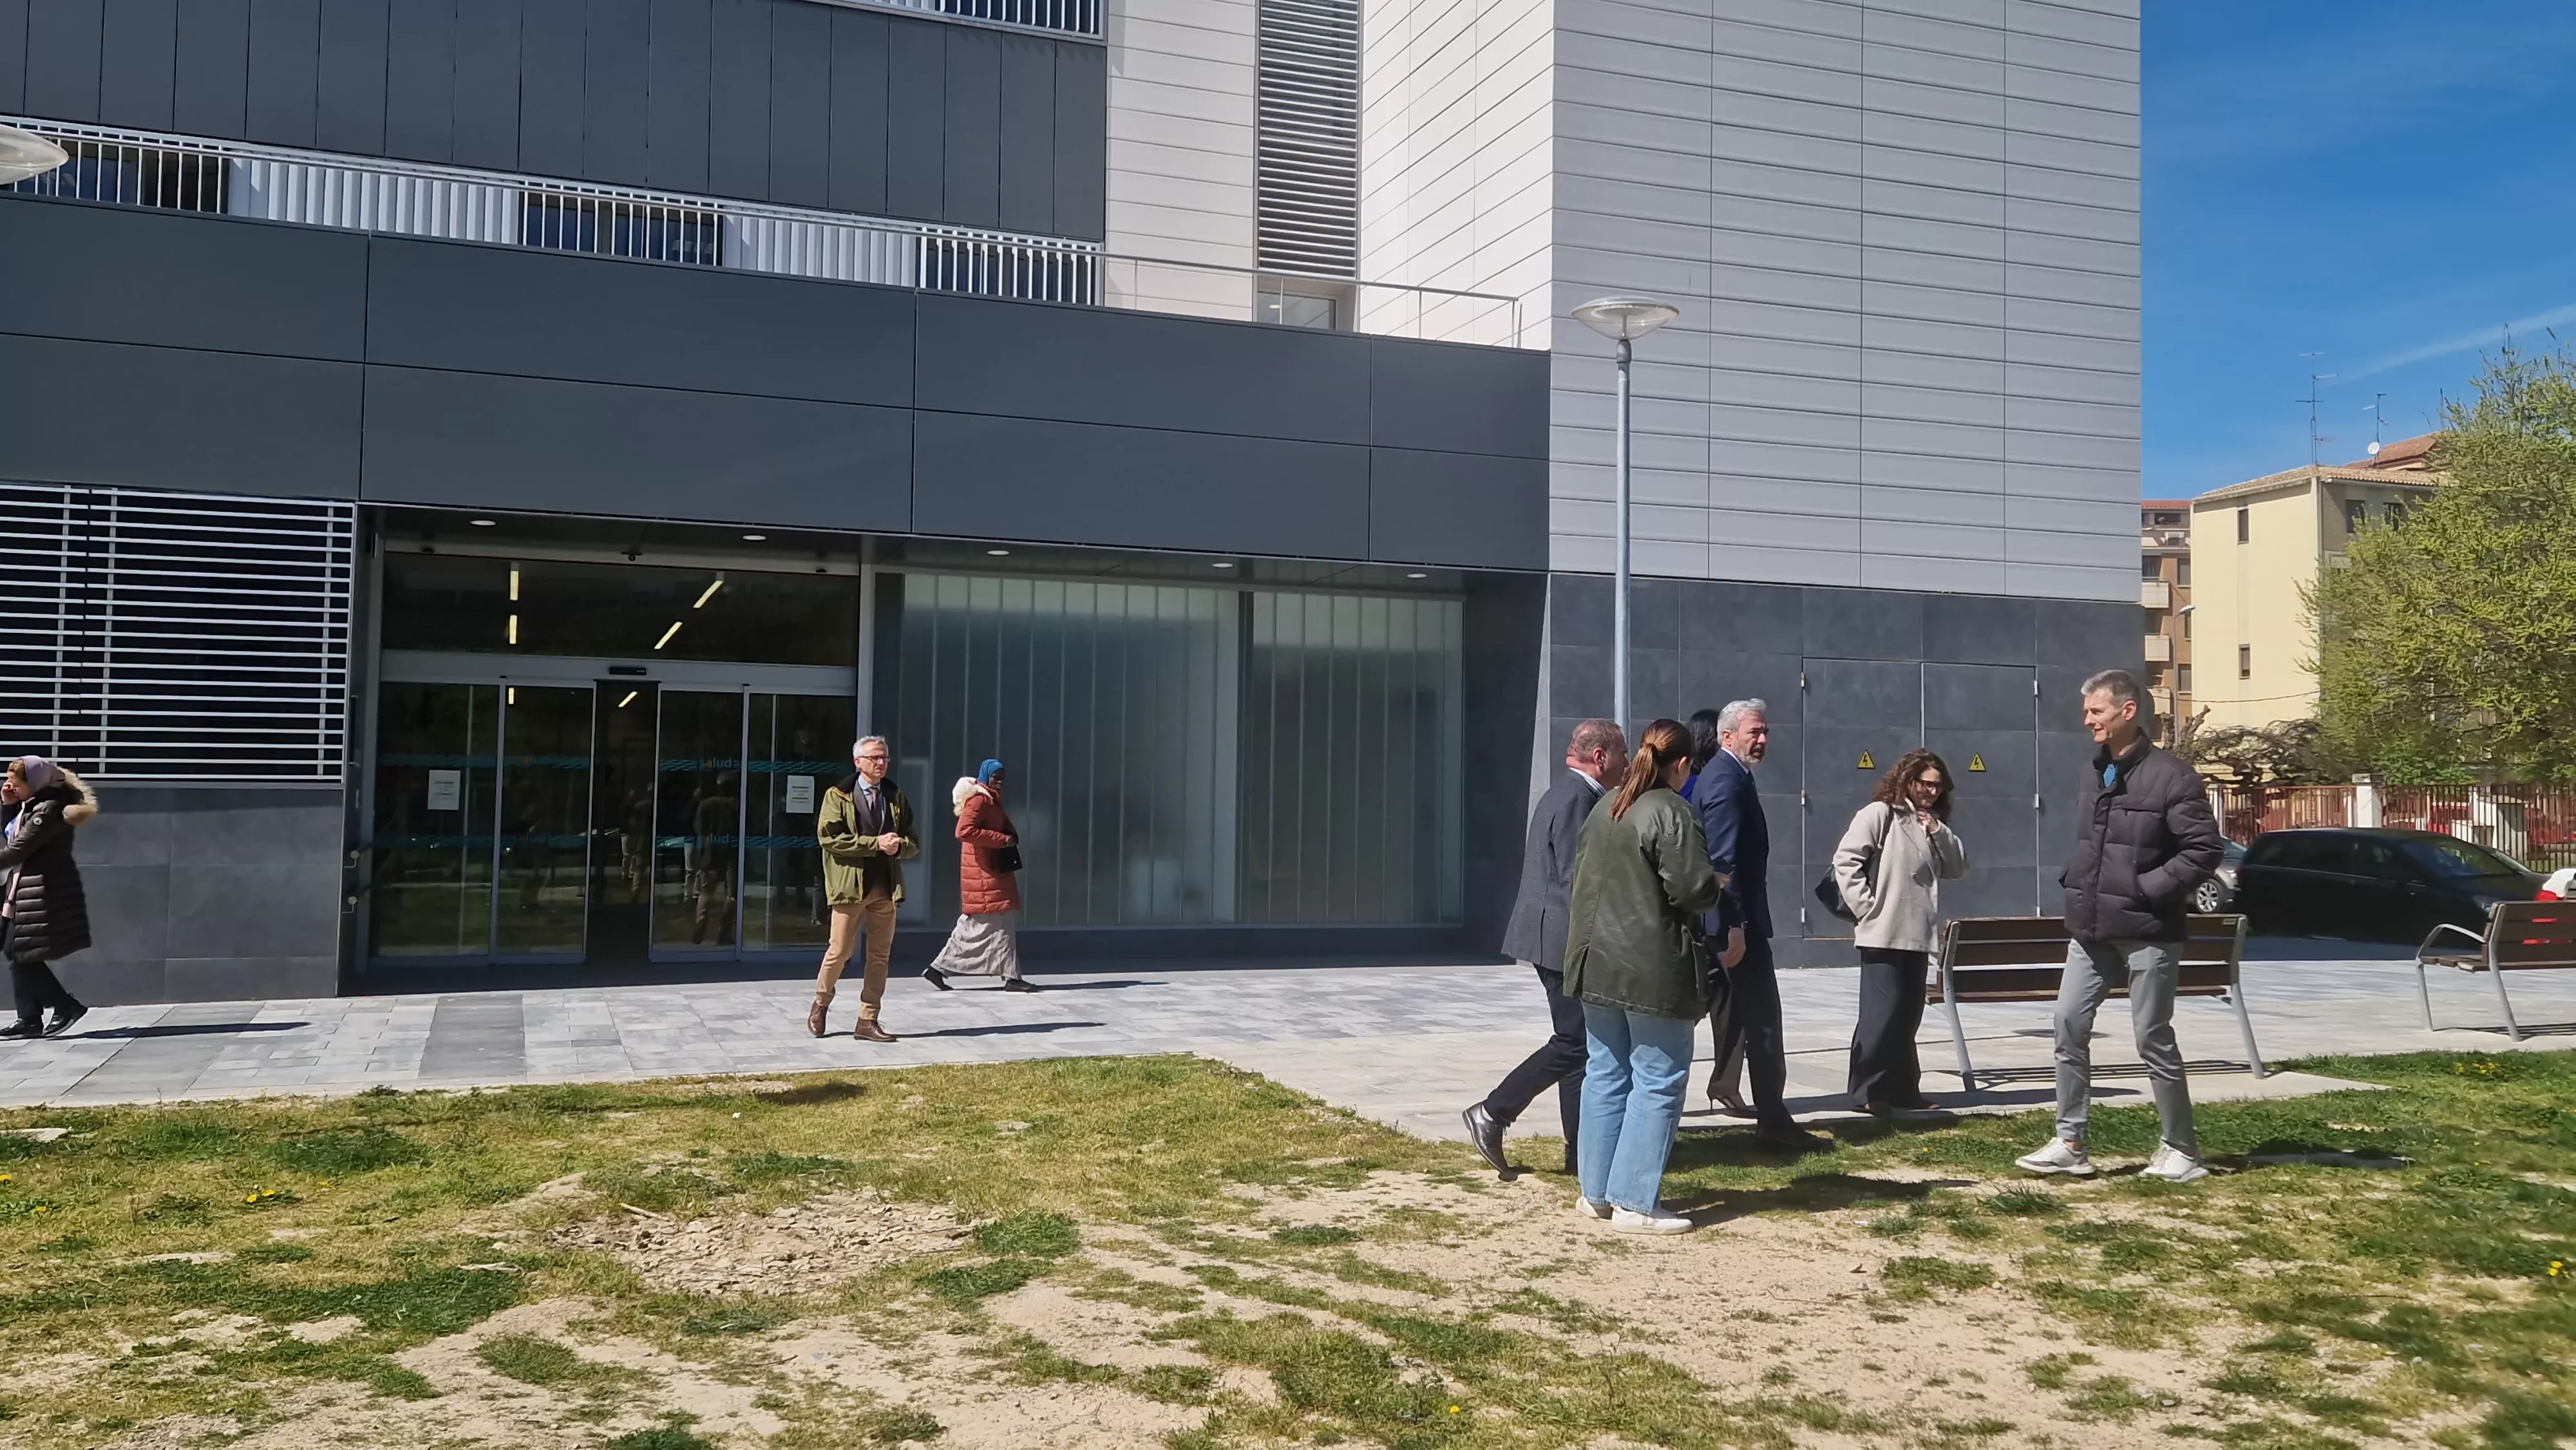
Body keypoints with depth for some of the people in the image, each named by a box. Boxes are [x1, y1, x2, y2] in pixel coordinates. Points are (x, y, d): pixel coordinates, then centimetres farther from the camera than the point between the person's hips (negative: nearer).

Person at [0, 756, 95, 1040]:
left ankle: (67, 1006, 2)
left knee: (23, 957, -8)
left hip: (42, 894, -10)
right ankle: (29, 1019, 16)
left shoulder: (49, 810, -18)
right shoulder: (30, 805, 13)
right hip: (24, 890, 10)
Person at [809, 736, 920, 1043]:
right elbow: (828, 837, -13)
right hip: (850, 885, -4)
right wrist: (875, 843, -16)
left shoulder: (896, 797, 13)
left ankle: (868, 1022, 12)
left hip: (887, 887, 4)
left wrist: (899, 845, -11)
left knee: (880, 956, 5)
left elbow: (913, 842, 13)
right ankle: (820, 1005, 23)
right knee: (840, 951, -1)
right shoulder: (838, 796, 0)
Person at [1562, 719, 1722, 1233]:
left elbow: (1581, 879, 16)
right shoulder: (1669, 812, -15)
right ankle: (1635, 1201, 0)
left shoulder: (1603, 809, 11)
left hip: (1597, 963, 8)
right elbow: (1694, 889, -19)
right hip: (1654, 969, -8)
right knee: (1657, 1083, 0)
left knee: (1605, 1075, 14)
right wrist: (1718, 886, 1)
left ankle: (1597, 1191, 19)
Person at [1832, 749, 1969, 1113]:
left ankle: (1902, 1088, 19)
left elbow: (1958, 868, 15)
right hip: (1882, 934, -8)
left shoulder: (1932, 824, 19)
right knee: (1882, 1009, -8)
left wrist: (1940, 833, 0)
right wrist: (1865, 906, -15)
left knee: (1908, 1014, 11)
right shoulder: (1879, 814, -6)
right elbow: (1845, 860, -12)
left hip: (1916, 935, 8)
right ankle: (1866, 1091, -2)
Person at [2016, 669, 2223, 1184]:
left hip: (2146, 932, -7)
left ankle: (2181, 1148, 17)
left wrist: (2148, 888, -17)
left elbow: (2205, 848, -14)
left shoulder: (2169, 774, -12)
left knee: (2154, 1040, 2)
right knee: (2070, 1027, 2)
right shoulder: (2092, 773, 11)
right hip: (2090, 929, 7)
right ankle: (2069, 1144, 8)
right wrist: (2072, 880, 7)